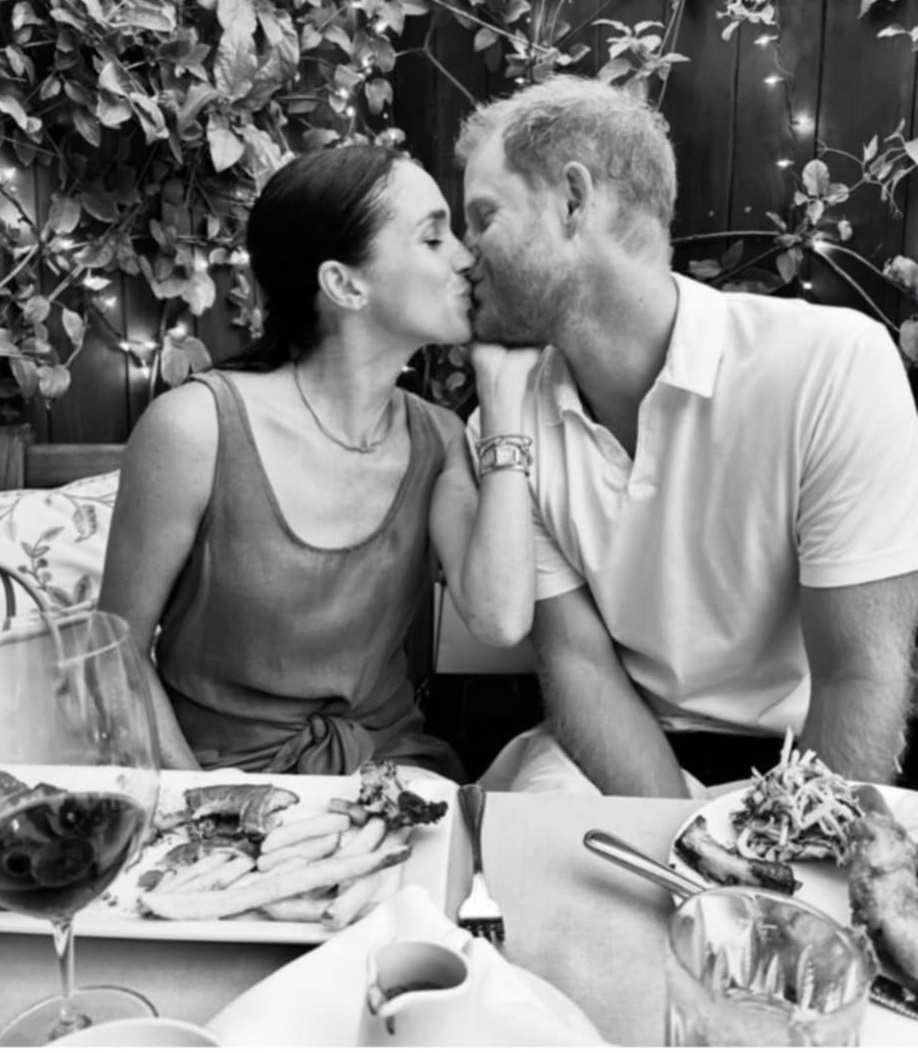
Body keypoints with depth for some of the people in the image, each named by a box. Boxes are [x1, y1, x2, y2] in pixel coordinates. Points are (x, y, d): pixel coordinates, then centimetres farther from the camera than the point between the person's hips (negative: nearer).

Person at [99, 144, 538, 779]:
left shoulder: (436, 439, -1)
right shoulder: (197, 425, -13)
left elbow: (501, 620, -17)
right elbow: (120, 652, -3)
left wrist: (504, 390, -11)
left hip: (390, 762, 2)